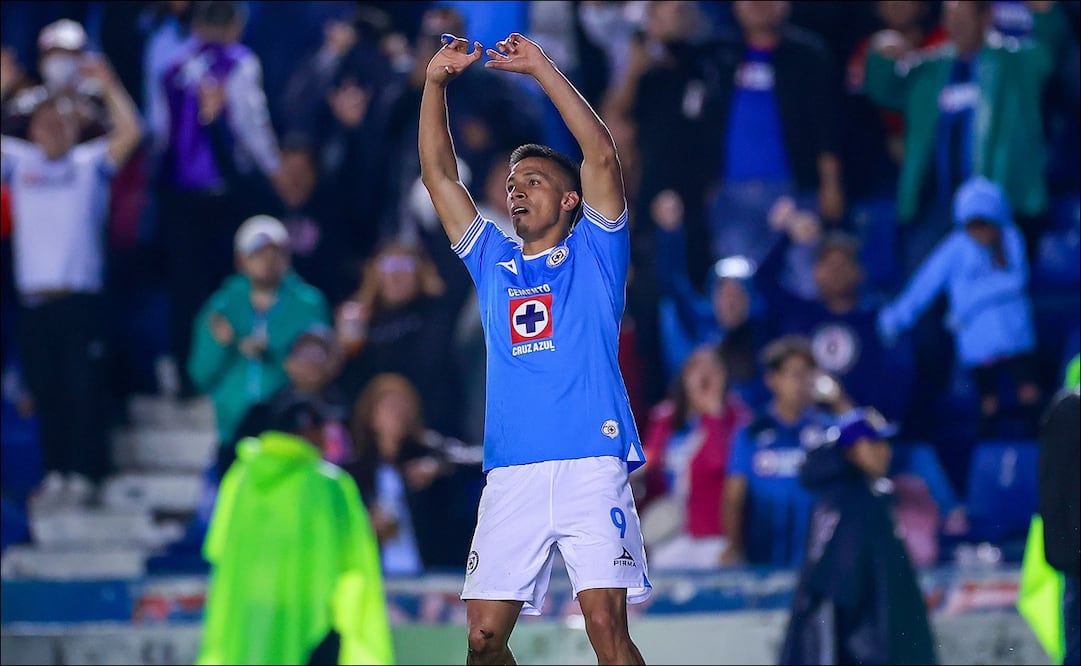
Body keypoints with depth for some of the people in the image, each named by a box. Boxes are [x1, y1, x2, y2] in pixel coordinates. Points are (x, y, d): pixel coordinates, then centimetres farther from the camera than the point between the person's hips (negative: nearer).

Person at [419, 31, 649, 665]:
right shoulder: (493, 262, 22)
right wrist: (436, 82, 6)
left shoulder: (593, 254, 11)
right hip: (512, 475, 4)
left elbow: (602, 155, -1)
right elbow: (439, 173, 17)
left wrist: (540, 68, -2)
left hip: (591, 466, -4)